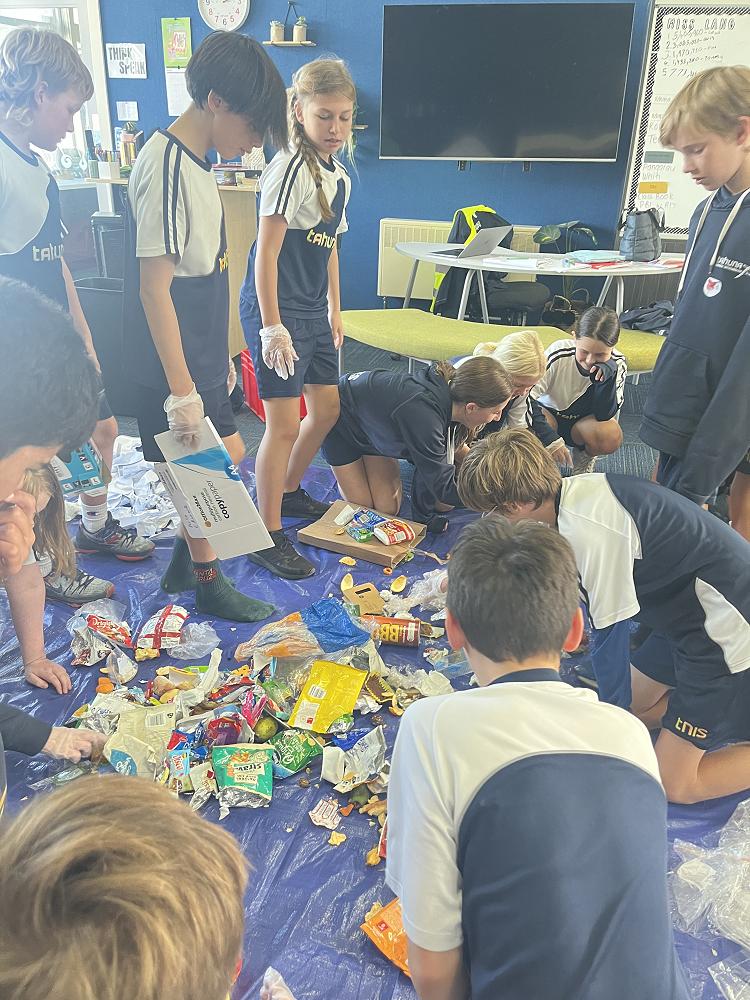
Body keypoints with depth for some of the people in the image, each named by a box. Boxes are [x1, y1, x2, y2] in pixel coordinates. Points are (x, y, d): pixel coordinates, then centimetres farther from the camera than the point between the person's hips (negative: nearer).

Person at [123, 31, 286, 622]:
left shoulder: (195, 163, 10)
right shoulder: (166, 167, -20)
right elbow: (153, 289, -23)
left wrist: (218, 355, 21)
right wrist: (182, 391, -23)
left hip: (203, 356, 10)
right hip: (176, 367, -9)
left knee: (227, 457, 17)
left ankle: (183, 566, 34)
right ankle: (209, 584, 23)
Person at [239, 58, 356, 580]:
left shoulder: (339, 176, 12)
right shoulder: (291, 168, -15)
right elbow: (266, 251, -18)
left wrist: (335, 312, 21)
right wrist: (272, 327, -22)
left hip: (313, 310, 9)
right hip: (276, 309, -9)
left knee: (327, 407, 16)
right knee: (284, 424, -7)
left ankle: (289, 492, 38)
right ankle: (268, 537, 5)